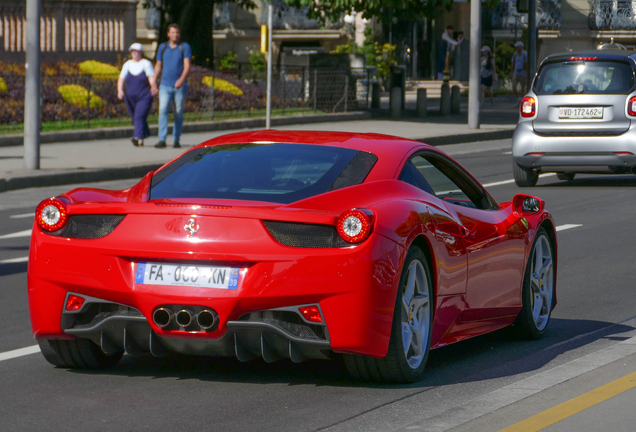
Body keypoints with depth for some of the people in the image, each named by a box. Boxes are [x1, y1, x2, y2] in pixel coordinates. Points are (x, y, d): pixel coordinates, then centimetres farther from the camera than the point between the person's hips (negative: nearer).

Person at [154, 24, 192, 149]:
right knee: (163, 110, -14)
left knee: (179, 114, 4)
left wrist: (181, 79, -28)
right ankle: (162, 140, -19)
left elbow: (187, 66, -12)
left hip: (180, 86, -1)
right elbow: (158, 66, 16)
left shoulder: (185, 47, -1)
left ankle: (176, 140, 15)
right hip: (165, 86, 1)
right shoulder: (162, 47, 9)